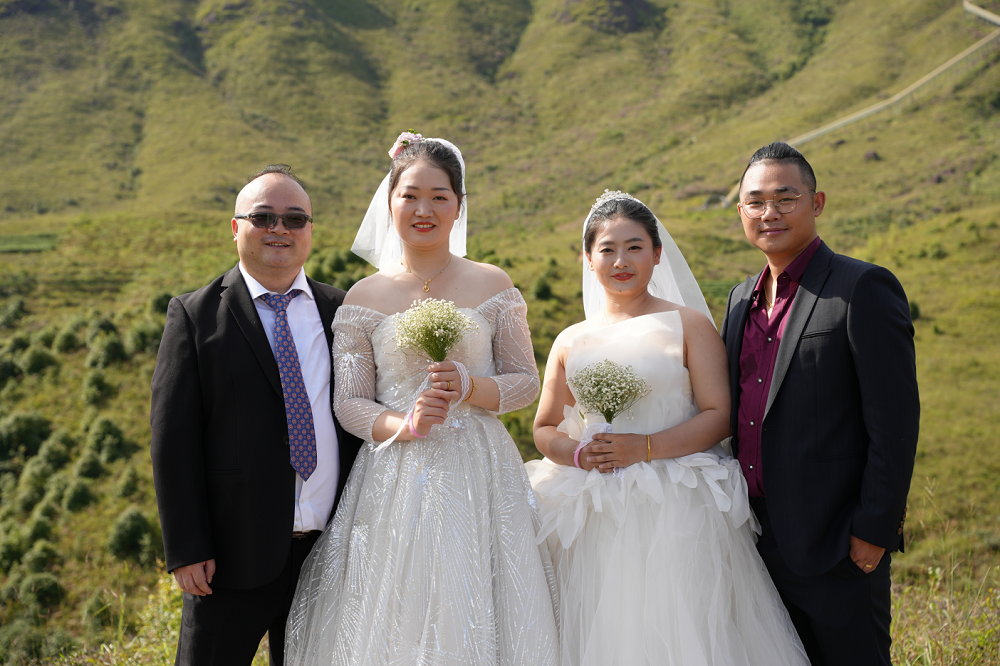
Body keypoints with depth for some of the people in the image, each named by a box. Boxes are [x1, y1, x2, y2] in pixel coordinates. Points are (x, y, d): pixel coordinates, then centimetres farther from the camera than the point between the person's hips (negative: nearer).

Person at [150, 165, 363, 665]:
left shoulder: (341, 311, 6)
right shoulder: (195, 316, -3)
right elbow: (172, 440, -7)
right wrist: (187, 550, -11)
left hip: (330, 548, 3)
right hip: (235, 552, -3)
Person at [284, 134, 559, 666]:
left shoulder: (493, 286, 3)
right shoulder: (365, 297, 3)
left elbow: (526, 381, 4)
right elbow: (348, 403, 1)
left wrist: (469, 388, -14)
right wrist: (404, 423, -17)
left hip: (478, 476, 0)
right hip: (395, 483, 0)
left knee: (475, 618, 3)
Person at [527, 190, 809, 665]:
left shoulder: (689, 325, 2)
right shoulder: (571, 342, 11)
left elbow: (719, 416, -5)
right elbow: (545, 430, 14)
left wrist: (644, 448, -16)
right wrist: (580, 454, -8)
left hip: (677, 517, -3)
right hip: (596, 524, 3)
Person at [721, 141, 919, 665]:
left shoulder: (863, 288, -11)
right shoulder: (740, 298, 11)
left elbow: (895, 420, -15)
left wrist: (874, 530, -16)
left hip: (836, 544, -7)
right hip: (757, 538, 7)